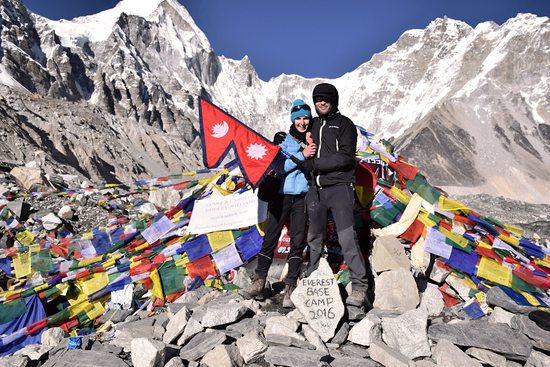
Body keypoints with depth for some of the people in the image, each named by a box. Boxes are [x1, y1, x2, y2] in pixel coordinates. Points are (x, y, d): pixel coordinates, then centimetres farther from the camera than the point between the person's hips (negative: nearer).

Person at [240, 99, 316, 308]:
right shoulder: (282, 139, 3)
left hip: (302, 197, 1)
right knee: (269, 239, 1)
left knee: (298, 242, -1)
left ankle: (290, 288, 6)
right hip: (281, 195, -1)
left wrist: (311, 146, -13)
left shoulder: (312, 141, 8)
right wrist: (302, 155, -18)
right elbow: (279, 167, -10)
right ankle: (258, 284, 12)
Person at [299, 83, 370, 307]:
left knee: (346, 237, -13)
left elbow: (346, 156, -13)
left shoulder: (344, 124, 0)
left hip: (339, 187, -6)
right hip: (316, 189, 6)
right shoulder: (313, 125, 18)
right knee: (314, 237, 12)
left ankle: (360, 286, -5)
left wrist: (315, 164, -16)